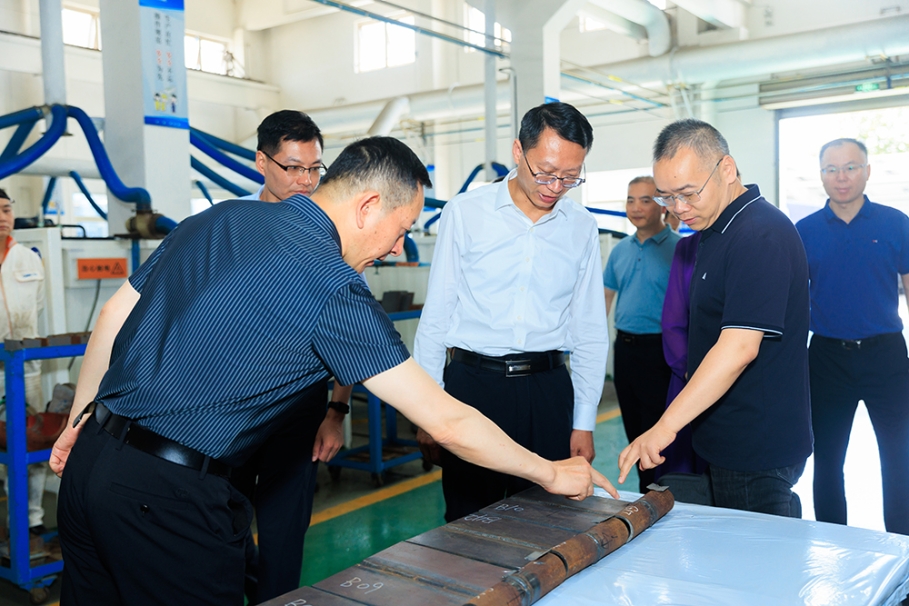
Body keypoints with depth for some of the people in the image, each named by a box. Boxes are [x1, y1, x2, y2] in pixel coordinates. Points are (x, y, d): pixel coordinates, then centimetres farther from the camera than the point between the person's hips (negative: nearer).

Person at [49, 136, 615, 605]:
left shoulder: (218, 218, 5)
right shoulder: (335, 290, -15)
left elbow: (114, 317, 12)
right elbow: (449, 423, -14)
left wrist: (78, 423, 24)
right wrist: (551, 473, -1)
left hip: (92, 458, 8)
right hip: (170, 498, -8)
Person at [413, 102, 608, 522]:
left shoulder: (581, 228, 5)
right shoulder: (466, 212, -2)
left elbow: (590, 332, 9)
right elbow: (436, 315, 0)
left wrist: (584, 423, 7)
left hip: (548, 390, 2)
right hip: (473, 382, -2)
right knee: (469, 522, 7)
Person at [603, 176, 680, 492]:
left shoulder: (678, 249, -7)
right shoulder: (620, 250, 12)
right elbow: (605, 296, 18)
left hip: (658, 350, -6)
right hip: (624, 346, 7)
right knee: (634, 430, 15)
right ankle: (643, 496, 28)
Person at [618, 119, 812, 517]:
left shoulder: (761, 235, -21)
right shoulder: (714, 232, 11)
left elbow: (739, 348, -29)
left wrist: (666, 426, -30)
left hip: (756, 451, -10)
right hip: (725, 441, 10)